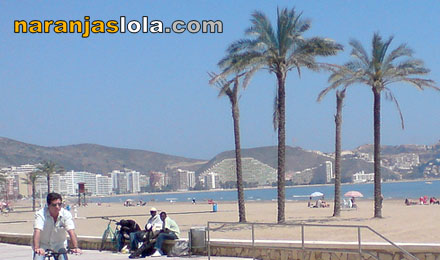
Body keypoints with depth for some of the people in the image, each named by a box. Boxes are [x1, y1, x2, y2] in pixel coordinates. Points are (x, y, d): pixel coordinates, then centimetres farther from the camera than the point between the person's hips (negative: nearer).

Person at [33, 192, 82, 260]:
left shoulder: (66, 214, -16)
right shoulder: (40, 214, -22)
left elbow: (71, 232, -25)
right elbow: (37, 232, -35)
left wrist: (75, 247, -39)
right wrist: (36, 248, -50)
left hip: (59, 245, 2)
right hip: (42, 245, -2)